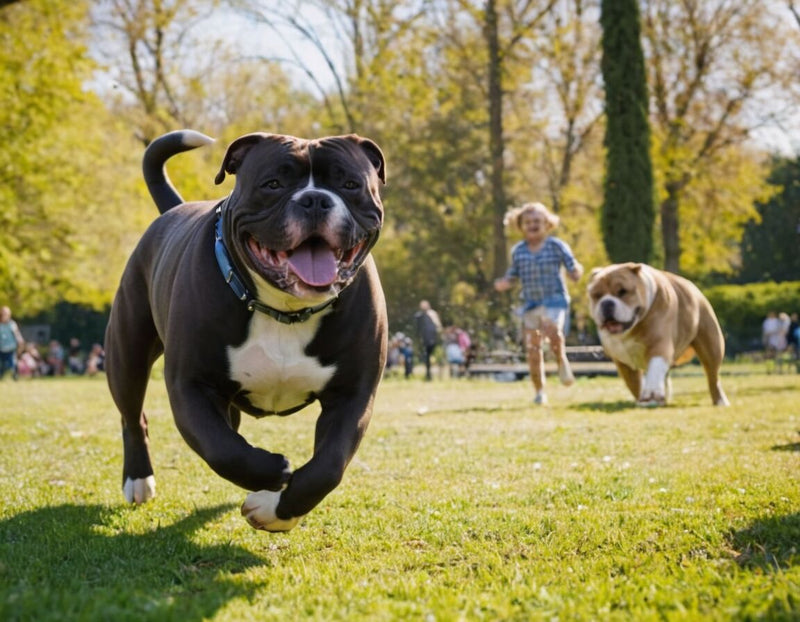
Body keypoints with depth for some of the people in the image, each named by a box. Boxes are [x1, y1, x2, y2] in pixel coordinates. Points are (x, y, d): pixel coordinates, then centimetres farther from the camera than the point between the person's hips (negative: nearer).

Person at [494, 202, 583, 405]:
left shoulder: (556, 246, -2)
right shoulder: (518, 251, 7)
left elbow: (573, 269, 2)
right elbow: (513, 276, 13)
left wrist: (576, 272, -20)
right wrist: (504, 283, -8)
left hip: (554, 299, -4)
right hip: (530, 302, 4)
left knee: (552, 329, -32)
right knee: (532, 348, 1)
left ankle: (562, 361, -3)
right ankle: (539, 391, 13)